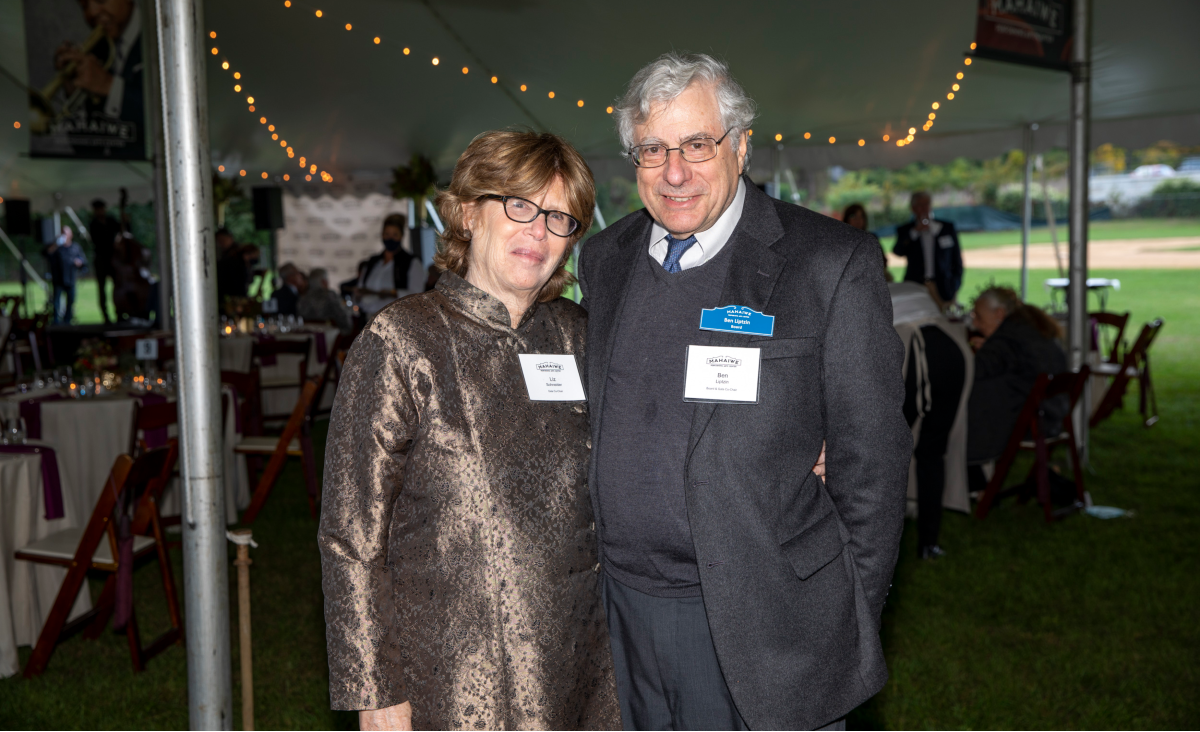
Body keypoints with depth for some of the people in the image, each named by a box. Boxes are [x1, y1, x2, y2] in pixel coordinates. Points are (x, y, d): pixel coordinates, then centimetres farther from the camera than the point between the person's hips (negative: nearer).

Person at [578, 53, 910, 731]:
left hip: (762, 621, -4)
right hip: (625, 607, 5)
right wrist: (605, 562, 13)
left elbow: (873, 457, -8)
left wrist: (851, 621, -6)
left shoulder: (833, 263, -10)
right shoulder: (605, 257, 6)